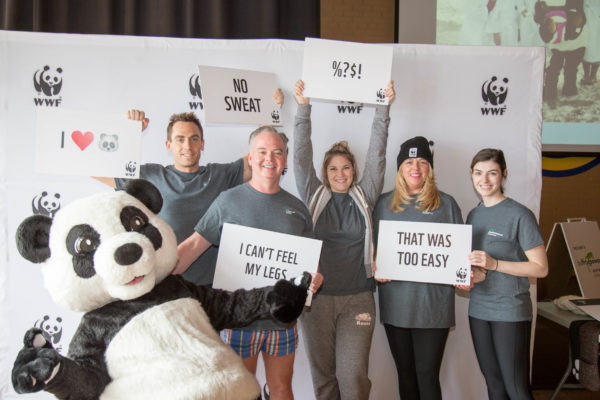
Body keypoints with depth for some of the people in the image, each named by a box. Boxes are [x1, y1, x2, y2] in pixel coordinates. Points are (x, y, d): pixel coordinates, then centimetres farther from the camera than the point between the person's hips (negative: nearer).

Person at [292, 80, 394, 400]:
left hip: (357, 298, 0)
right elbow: (302, 157, 1)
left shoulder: (364, 196, 8)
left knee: (353, 374, -3)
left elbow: (376, 154, 4)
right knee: (322, 373, 9)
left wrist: (383, 109, -1)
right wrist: (303, 108, -3)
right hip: (317, 297, 1)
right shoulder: (314, 196, 7)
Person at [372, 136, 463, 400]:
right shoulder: (385, 203, 10)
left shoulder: (446, 203, 6)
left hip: (433, 303, -2)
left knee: (427, 374, -1)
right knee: (405, 372, 13)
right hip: (395, 301, 2)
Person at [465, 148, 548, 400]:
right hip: (479, 310, 6)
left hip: (510, 312, -6)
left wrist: (494, 264, -20)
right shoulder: (474, 215, 10)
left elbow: (540, 268, -10)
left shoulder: (519, 215, -9)